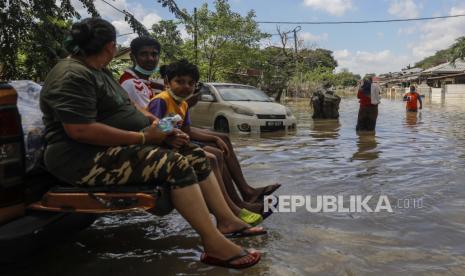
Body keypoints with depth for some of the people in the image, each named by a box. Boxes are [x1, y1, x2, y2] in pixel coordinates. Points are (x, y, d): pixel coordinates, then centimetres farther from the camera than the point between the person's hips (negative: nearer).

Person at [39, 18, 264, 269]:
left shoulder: (99, 71, 17)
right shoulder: (73, 76, -15)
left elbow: (119, 114, 15)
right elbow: (80, 131, -25)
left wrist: (160, 131, -2)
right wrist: (143, 137, -21)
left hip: (117, 146, 10)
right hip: (86, 159, -10)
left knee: (194, 155, 0)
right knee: (176, 165, -25)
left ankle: (227, 221, 1)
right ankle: (214, 245, -22)